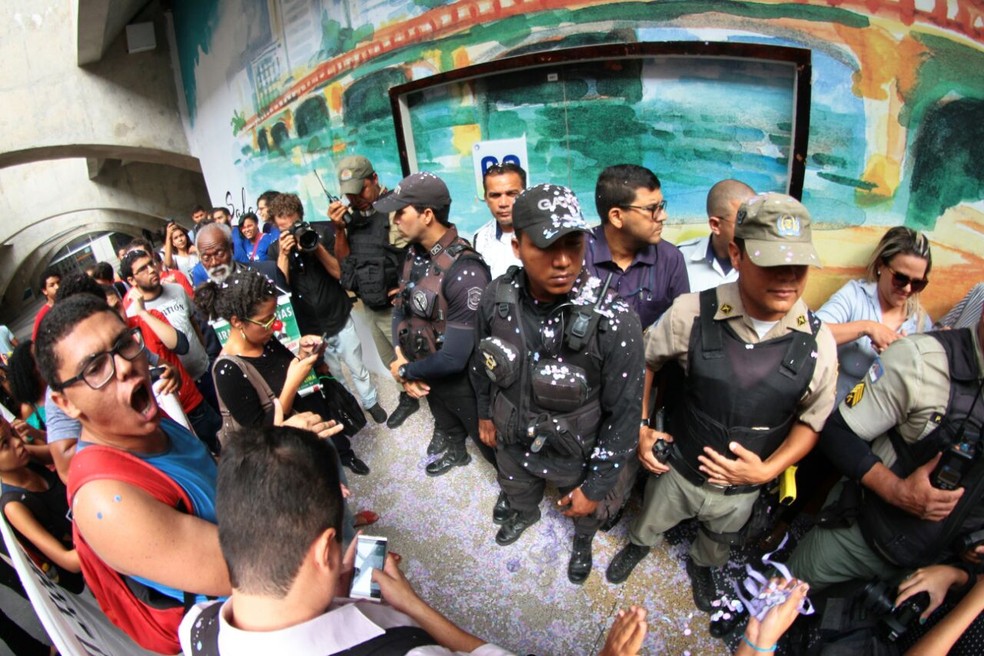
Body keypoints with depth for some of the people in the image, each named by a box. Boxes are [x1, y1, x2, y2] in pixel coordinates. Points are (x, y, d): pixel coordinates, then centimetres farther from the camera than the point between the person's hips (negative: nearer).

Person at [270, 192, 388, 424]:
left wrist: (317, 247, -23)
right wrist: (284, 254, -22)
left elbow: (339, 272, -10)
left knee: (357, 368, 11)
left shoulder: (319, 237, -4)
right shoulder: (275, 250, 0)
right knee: (332, 374, 13)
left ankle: (371, 402, 31)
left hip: (339, 318, -1)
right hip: (310, 327, 1)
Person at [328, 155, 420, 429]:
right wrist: (339, 229, -9)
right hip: (369, 307, 7)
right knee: (390, 361, 24)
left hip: (397, 307, -7)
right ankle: (408, 398, 47)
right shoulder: (350, 214, 3)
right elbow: (343, 260, 6)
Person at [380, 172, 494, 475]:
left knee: (491, 444, 15)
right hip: (427, 375, 8)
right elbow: (401, 308, 5)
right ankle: (454, 452, 63)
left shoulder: (464, 271, -33)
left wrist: (405, 371, -17)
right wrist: (401, 359, -11)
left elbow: (455, 357, -33)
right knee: (446, 426, 34)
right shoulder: (414, 253, -5)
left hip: (463, 382, -7)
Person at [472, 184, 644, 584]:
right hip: (512, 442, 3)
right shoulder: (496, 298, -22)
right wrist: (485, 413, 12)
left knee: (584, 511, 30)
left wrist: (597, 486, -13)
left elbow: (623, 415, -22)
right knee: (517, 494, 35)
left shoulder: (614, 320, -34)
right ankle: (525, 515, 71)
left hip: (576, 454, -3)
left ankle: (583, 540, 66)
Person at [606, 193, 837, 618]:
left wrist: (767, 471, -18)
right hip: (677, 468, -2)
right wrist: (640, 428, -10)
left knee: (718, 544, 34)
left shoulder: (818, 343, -20)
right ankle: (637, 546, 65)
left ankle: (701, 566, 69)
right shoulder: (691, 314, -27)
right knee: (648, 525, 29)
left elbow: (811, 420, -5)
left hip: (742, 487, 2)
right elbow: (644, 363, -7)